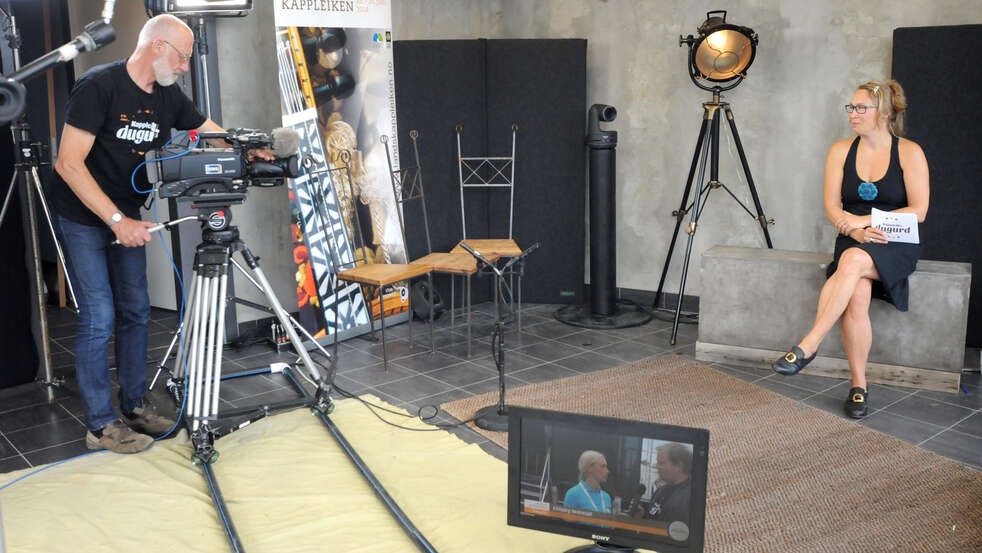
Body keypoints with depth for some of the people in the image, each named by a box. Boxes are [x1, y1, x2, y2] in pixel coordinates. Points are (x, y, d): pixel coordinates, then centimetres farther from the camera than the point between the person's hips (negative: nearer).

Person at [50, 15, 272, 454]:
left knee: (135, 312, 9)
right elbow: (69, 164, -24)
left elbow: (212, 131, 13)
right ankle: (100, 426, 3)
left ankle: (134, 408, 22)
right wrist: (117, 220, -28)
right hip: (83, 217, -7)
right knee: (99, 318, -7)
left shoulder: (167, 97, 0)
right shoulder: (99, 85, -21)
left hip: (126, 218, 7)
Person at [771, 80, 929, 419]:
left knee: (853, 260, -37)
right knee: (857, 294, -30)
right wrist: (857, 232, -16)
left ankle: (808, 345, -37)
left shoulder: (909, 153, 0)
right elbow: (832, 208, 3)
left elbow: (918, 211, -6)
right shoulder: (841, 151, 8)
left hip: (896, 243, -2)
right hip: (853, 241, 2)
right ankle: (858, 386, -20)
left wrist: (863, 220, -14)